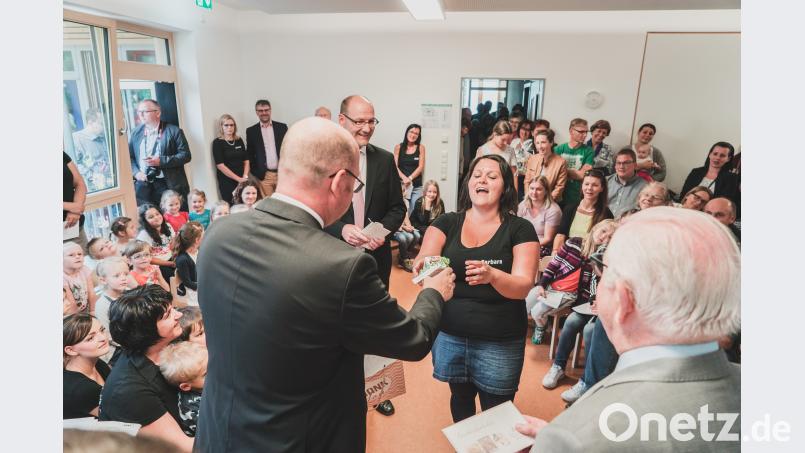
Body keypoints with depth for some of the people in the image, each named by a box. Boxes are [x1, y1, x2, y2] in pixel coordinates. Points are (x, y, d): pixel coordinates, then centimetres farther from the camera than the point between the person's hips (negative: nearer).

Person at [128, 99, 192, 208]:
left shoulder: (174, 131, 0)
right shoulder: (135, 133, 13)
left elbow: (185, 155, -5)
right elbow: (129, 157, 13)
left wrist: (161, 161, -13)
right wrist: (136, 172, -5)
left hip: (169, 186, -3)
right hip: (143, 186, 3)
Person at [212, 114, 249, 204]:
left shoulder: (239, 140, 11)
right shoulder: (217, 142, -2)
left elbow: (246, 160, 12)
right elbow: (220, 165, -9)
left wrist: (245, 176, -4)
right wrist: (238, 179, -12)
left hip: (242, 181, 4)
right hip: (227, 182, -4)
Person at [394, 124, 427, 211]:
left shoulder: (421, 148, 5)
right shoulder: (398, 147, 6)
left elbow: (421, 167, -1)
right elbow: (395, 166, 0)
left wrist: (410, 178, -14)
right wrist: (404, 178, -17)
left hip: (416, 186, 0)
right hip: (401, 184, 0)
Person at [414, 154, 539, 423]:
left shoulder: (520, 229, -6)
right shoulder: (446, 223, 1)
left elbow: (523, 286, -16)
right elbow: (422, 260, -11)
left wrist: (492, 275, -37)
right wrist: (425, 264, -35)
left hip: (499, 344, -2)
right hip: (449, 336, 3)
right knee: (460, 397, 22)